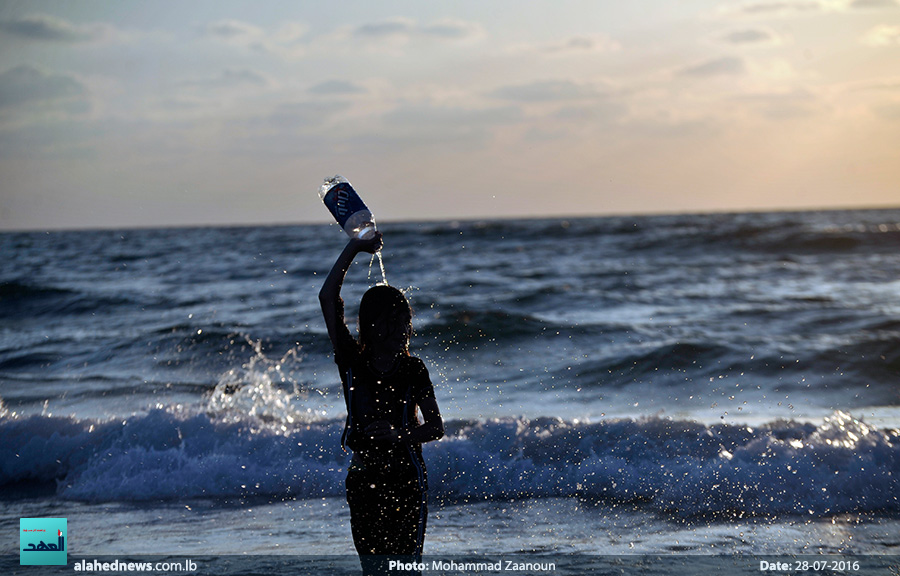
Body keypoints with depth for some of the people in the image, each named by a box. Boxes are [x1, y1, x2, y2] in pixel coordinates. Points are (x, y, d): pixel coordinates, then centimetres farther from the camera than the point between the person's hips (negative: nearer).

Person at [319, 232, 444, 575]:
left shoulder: (413, 370, -3)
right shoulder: (352, 361, -2)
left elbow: (436, 427, -3)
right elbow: (328, 298, -11)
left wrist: (398, 434, -22)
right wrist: (354, 248, -12)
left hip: (406, 478, -1)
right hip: (364, 479, 2)